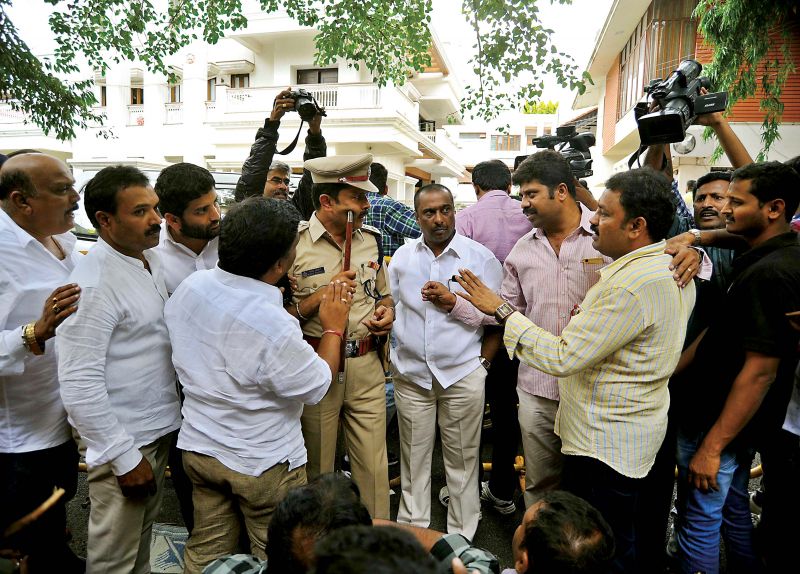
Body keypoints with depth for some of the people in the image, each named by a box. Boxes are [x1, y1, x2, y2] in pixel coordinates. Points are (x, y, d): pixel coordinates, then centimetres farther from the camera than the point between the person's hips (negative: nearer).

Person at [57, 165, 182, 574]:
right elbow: (78, 384, -22)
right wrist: (124, 458, -17)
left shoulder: (151, 259, 3)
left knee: (143, 539, 24)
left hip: (161, 428, 7)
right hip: (123, 441, -7)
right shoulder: (93, 284, -22)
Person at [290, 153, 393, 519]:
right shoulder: (294, 244, -11)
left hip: (367, 365, 4)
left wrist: (386, 312, 0)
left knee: (374, 465, 12)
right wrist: (323, 295, -21)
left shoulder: (371, 239, 7)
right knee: (316, 468, 15)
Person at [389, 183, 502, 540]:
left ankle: (461, 534, 26)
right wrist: (393, 353, 3)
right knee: (413, 458, 12)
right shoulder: (402, 256, 8)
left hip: (462, 374, -2)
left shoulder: (480, 256, -2)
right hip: (410, 373, 3)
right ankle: (411, 530, 29)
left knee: (462, 460, 8)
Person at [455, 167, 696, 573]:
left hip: (605, 442, -10)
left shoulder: (632, 285, -28)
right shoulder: (674, 267, 5)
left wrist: (501, 311, -18)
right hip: (629, 432, 10)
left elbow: (562, 357, -26)